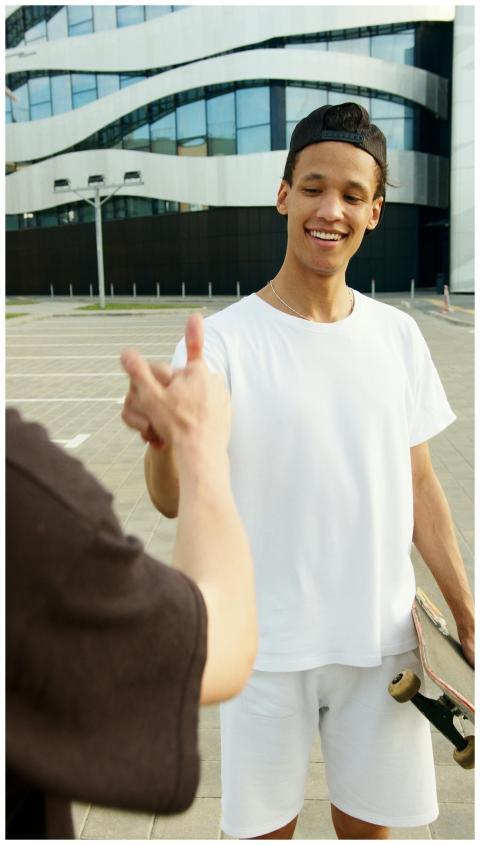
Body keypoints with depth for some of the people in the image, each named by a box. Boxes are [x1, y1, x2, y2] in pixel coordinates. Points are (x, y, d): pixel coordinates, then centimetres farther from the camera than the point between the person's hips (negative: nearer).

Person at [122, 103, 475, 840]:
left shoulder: (398, 335, 0)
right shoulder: (225, 339, -12)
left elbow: (419, 486, 7)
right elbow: (174, 499, -20)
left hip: (382, 638, 3)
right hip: (268, 645, -3)